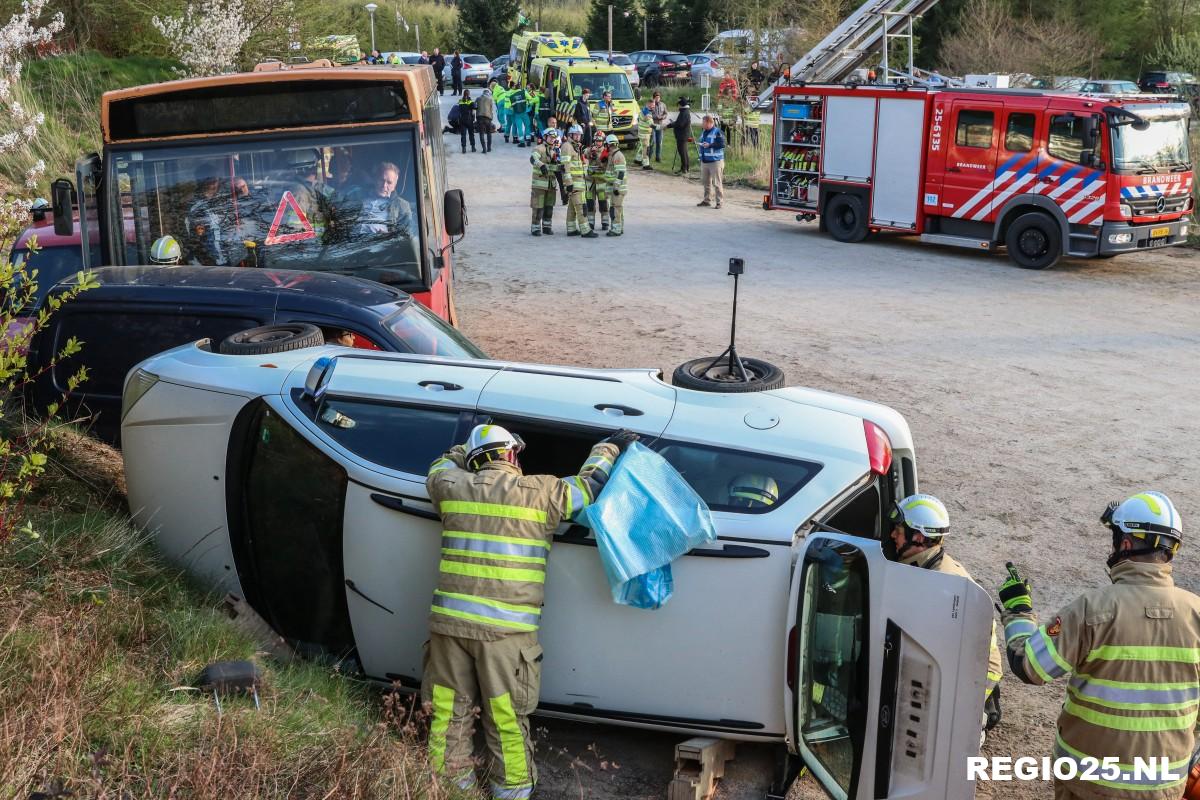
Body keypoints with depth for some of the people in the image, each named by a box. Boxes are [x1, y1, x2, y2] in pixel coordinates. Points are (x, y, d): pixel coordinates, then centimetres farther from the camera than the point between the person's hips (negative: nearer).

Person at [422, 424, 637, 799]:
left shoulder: (454, 487, 8)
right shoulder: (540, 492, 0)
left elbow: (440, 469, 32)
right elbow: (588, 485, 13)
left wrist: (468, 449, 45)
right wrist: (608, 447, 29)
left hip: (449, 621, 4)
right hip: (505, 628, -3)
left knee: (449, 714, 12)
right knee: (506, 718, 5)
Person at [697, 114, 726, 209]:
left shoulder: (717, 132, -10)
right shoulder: (703, 132, 15)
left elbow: (722, 144, -18)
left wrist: (709, 145, -21)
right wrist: (700, 144, 9)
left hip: (715, 161, -8)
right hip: (704, 161, 8)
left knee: (717, 183, -6)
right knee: (706, 182, 14)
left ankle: (718, 202, -2)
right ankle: (706, 200, 25)